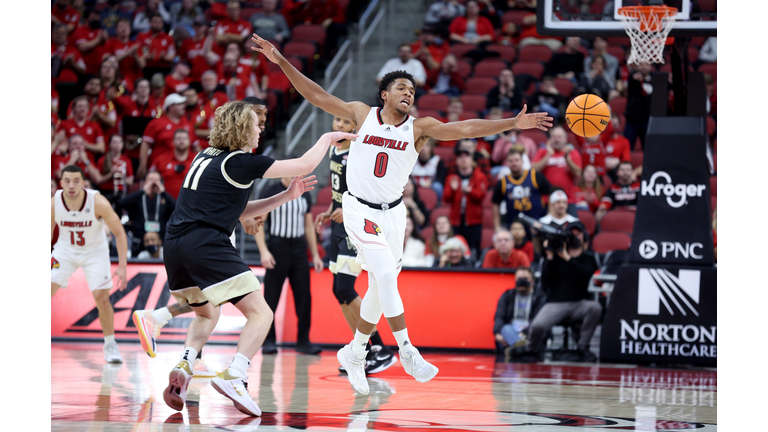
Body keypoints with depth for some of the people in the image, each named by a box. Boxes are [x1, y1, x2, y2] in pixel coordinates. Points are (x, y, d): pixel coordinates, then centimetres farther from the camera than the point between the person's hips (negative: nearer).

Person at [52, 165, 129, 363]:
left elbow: (119, 233, -19)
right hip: (65, 249, 2)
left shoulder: (98, 202, -28)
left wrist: (122, 267, -25)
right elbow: (47, 234, -4)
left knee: (101, 297, -11)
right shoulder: (54, 204, -22)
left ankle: (110, 345, 9)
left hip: (95, 252, -2)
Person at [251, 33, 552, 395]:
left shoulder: (419, 128, -1)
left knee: (380, 288, 8)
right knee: (385, 274, -19)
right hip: (360, 209, -3)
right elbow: (316, 96, 1)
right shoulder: (363, 115, -1)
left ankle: (354, 353, 28)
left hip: (393, 213, 3)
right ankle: (407, 352, -17)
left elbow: (464, 128, -12)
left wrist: (513, 124, -23)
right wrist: (281, 61, -5)